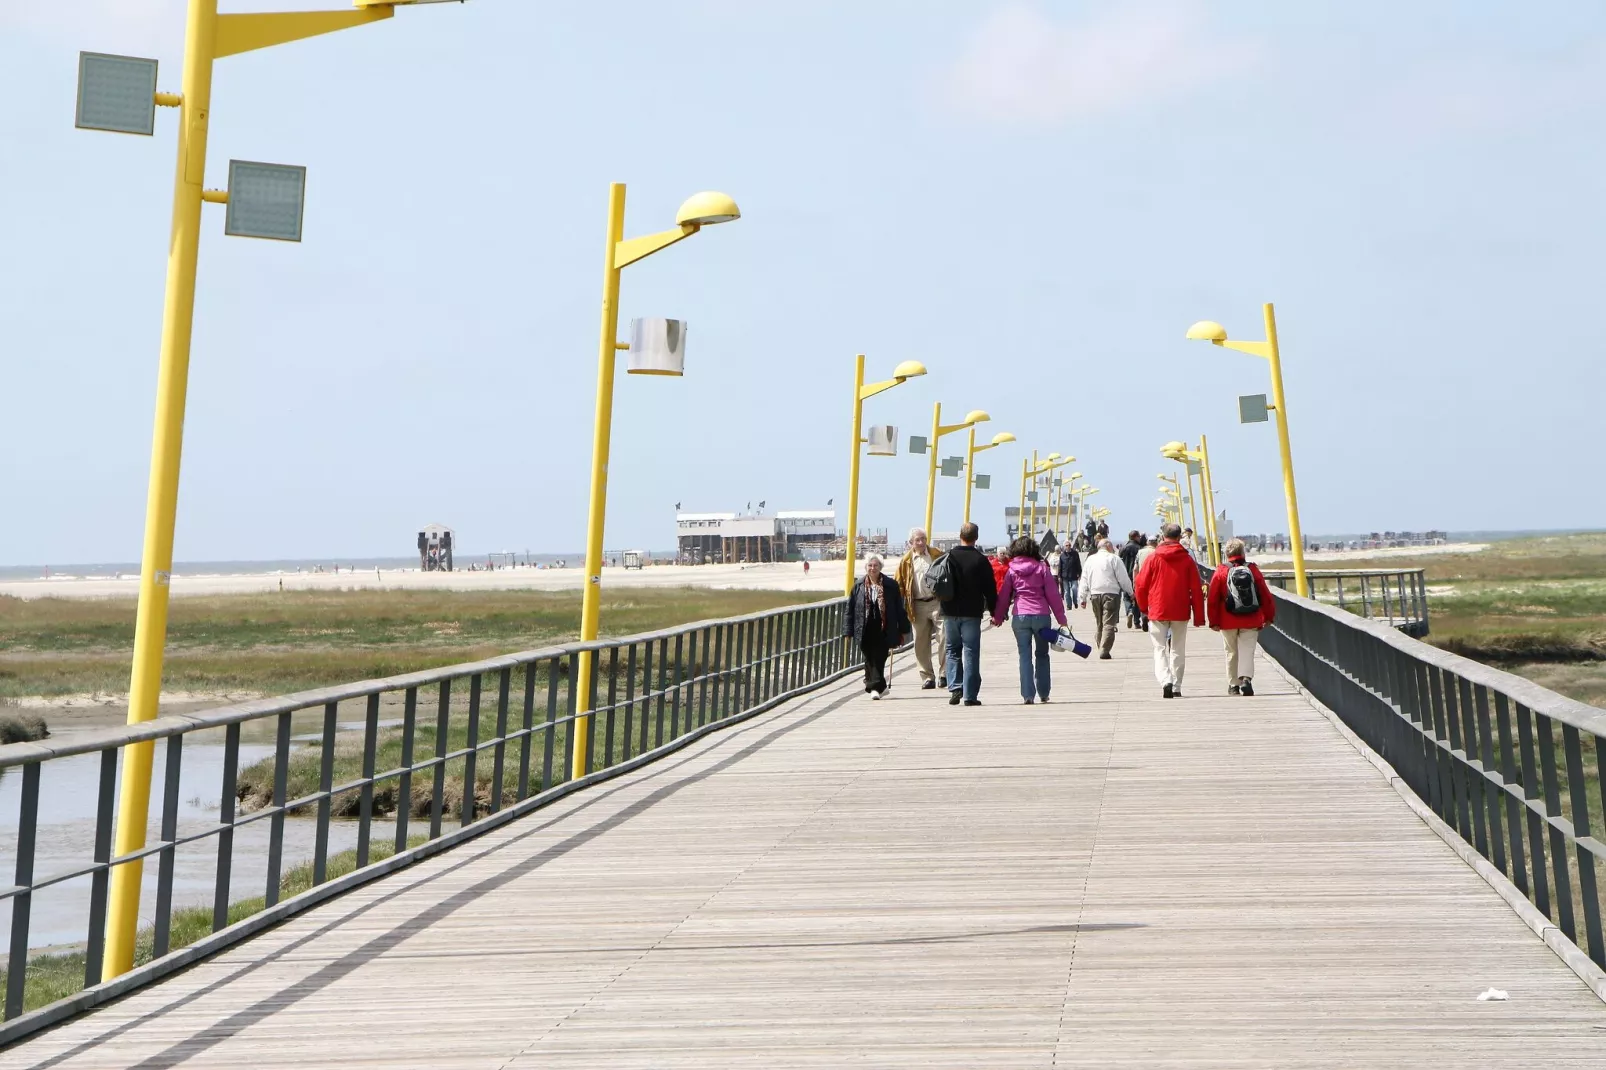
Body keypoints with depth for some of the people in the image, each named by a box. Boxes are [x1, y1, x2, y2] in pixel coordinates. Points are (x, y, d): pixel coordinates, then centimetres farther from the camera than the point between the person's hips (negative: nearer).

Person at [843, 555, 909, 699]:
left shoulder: (891, 585, 2)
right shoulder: (858, 587, 5)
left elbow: (899, 608, 5)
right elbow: (849, 610, 7)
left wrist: (903, 629, 4)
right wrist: (848, 631, 3)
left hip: (883, 631, -2)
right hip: (866, 632, 2)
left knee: (879, 659, -7)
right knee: (870, 660, 8)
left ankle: (875, 687, -5)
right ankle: (878, 687, 21)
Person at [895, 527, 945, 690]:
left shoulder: (938, 556, 4)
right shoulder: (905, 561, 7)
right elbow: (899, 585, 10)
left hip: (937, 602, -2)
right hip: (918, 606, 2)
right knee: (921, 644, 5)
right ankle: (927, 678, 13)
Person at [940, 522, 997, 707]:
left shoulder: (948, 557, 0)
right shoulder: (981, 560, -6)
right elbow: (990, 589, -3)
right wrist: (994, 612, 6)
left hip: (950, 612, 2)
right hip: (972, 613, -2)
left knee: (953, 651, 13)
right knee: (971, 653, 1)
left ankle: (955, 687, -1)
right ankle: (970, 695, -2)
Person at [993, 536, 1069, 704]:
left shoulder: (1011, 570, 6)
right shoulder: (1041, 568, 3)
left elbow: (1004, 595, 9)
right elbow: (1053, 594, 2)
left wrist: (998, 617, 19)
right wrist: (1061, 617, 7)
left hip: (1019, 616, 0)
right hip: (1041, 615, 0)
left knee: (1024, 655, 3)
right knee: (1042, 654, 14)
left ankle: (1028, 694, -6)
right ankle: (1043, 693, 17)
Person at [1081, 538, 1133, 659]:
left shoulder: (1090, 560, 13)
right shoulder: (1114, 559, -4)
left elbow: (1084, 580, 13)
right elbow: (1123, 579, -4)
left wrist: (1083, 598, 17)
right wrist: (1130, 592, 9)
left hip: (1095, 594, 5)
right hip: (1111, 594, -5)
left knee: (1099, 623, 16)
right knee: (1109, 623, -7)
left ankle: (1100, 648, 17)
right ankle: (1104, 650, -15)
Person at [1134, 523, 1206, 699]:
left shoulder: (1154, 558, -4)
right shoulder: (1187, 560, -2)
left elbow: (1140, 584, -2)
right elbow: (1196, 589, -2)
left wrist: (1144, 607, 14)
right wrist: (1199, 616, 3)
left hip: (1157, 611, -1)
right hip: (1181, 612, 1)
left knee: (1160, 648, 3)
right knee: (1178, 650, 12)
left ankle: (1165, 680, -19)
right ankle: (1176, 687, 13)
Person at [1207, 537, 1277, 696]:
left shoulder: (1221, 571, -4)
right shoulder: (1253, 569, 0)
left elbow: (1212, 598, -5)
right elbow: (1265, 594, 3)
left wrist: (1213, 621, 1)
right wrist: (1269, 616, 14)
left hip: (1228, 622, 0)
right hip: (1251, 621, 0)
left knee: (1232, 653, 12)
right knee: (1247, 652, 0)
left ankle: (1234, 685, 17)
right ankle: (1246, 678, -22)